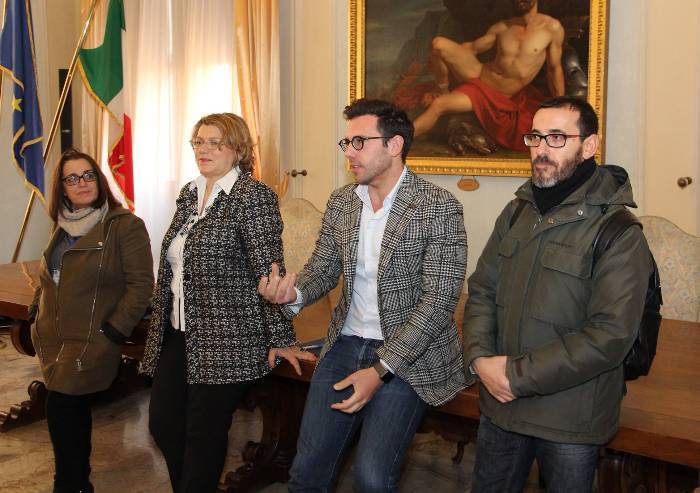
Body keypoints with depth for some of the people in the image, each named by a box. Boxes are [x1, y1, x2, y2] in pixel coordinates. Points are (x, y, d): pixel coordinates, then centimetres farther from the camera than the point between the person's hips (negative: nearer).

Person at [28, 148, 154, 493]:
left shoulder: (125, 226, -11)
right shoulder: (63, 226, 11)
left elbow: (140, 285, -14)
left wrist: (111, 333, -15)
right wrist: (36, 312, 11)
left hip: (89, 344, -6)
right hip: (52, 340, 6)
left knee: (61, 410, -8)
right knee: (74, 412, 16)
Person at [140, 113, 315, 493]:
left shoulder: (254, 197, -12)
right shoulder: (189, 194, 12)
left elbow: (269, 272, -15)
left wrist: (279, 340, -15)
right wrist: (161, 324, 21)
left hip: (224, 342, -7)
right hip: (177, 336, 8)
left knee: (204, 434, 3)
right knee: (162, 424, 12)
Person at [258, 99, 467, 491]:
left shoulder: (440, 208, -13)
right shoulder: (341, 202, 5)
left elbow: (439, 299, -17)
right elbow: (323, 268, 11)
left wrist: (380, 369, -22)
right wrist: (293, 292, -14)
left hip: (405, 355, -5)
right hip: (345, 345, 5)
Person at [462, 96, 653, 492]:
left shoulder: (619, 233, -16)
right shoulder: (516, 213, 5)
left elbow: (611, 336, -22)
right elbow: (482, 290, 7)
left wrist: (518, 374, -20)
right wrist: (480, 359, -10)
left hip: (571, 419, -5)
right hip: (500, 405, 5)